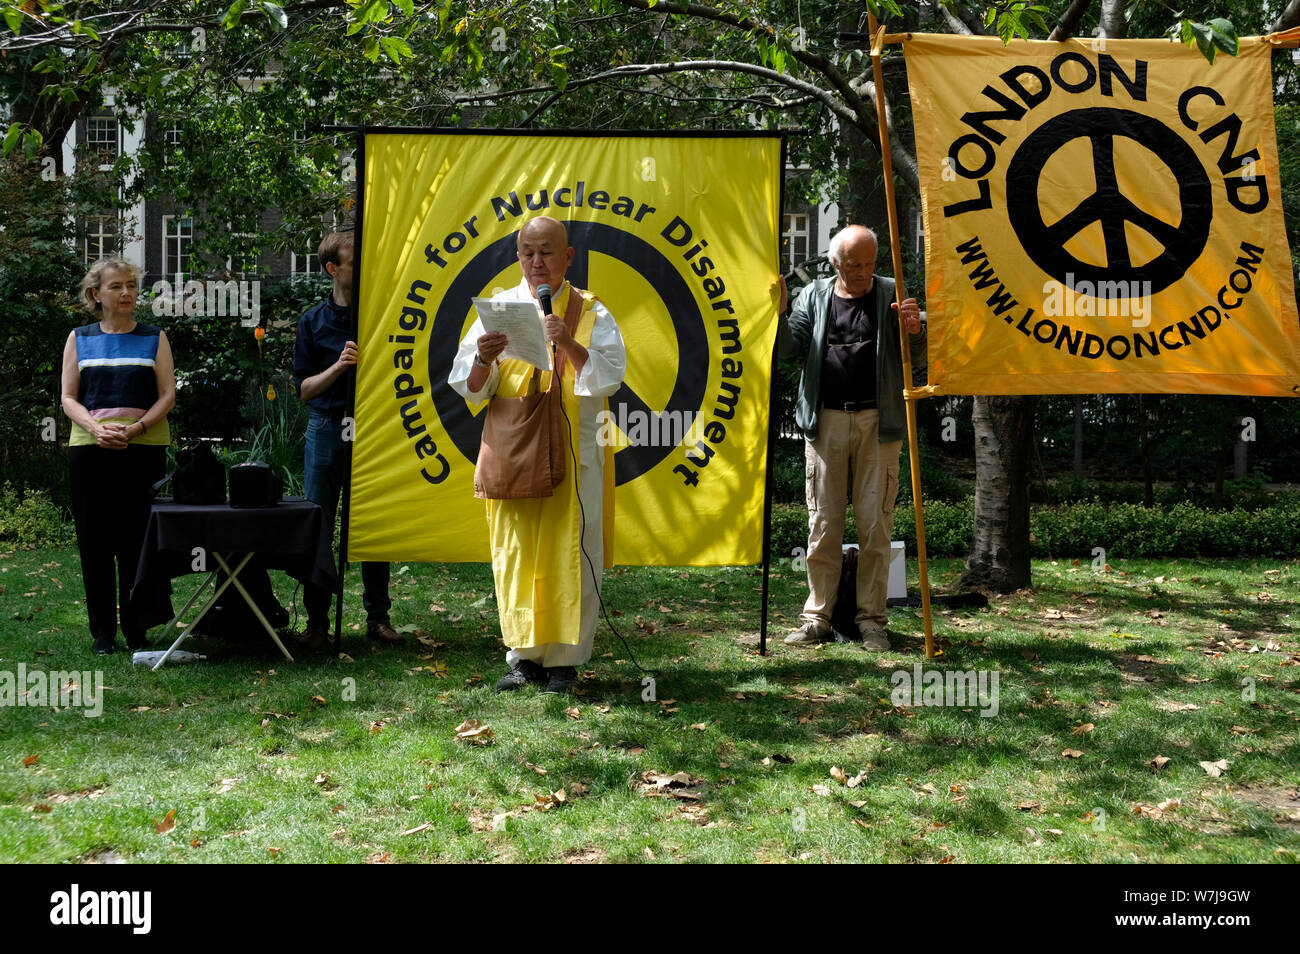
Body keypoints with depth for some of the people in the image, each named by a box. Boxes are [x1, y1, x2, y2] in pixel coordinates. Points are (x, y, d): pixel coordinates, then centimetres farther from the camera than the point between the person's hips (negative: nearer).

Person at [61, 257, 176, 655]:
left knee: (137, 541, -1)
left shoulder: (154, 338, 9)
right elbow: (69, 398, 6)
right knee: (95, 542, 2)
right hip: (89, 450, 1)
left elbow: (168, 395, 2)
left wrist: (134, 428, -14)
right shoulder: (79, 339, 11)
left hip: (143, 450, -1)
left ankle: (137, 631, 7)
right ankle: (102, 631, 11)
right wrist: (96, 428, -14)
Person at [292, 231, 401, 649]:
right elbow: (304, 389, 2)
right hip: (326, 429, 0)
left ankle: (378, 615, 14)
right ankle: (317, 619, 11)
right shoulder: (314, 321, 5)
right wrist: (338, 366, -14)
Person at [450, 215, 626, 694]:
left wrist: (570, 344, -22)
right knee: (514, 551, 2)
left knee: (569, 553, -2)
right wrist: (484, 359, -22)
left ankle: (565, 658, 8)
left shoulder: (591, 313, 5)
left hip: (574, 453, -1)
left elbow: (611, 376, -7)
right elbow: (469, 386, 1)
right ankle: (524, 654, 12)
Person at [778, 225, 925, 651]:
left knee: (875, 523, 1)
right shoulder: (814, 296, 10)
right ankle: (817, 618, 12)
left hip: (877, 423, -1)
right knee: (822, 524, 5)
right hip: (825, 421, 1)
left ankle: (872, 620, 10)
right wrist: (779, 314, -13)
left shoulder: (892, 295, 6)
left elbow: (916, 359, 4)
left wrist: (914, 331, -17)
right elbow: (789, 350, 4)